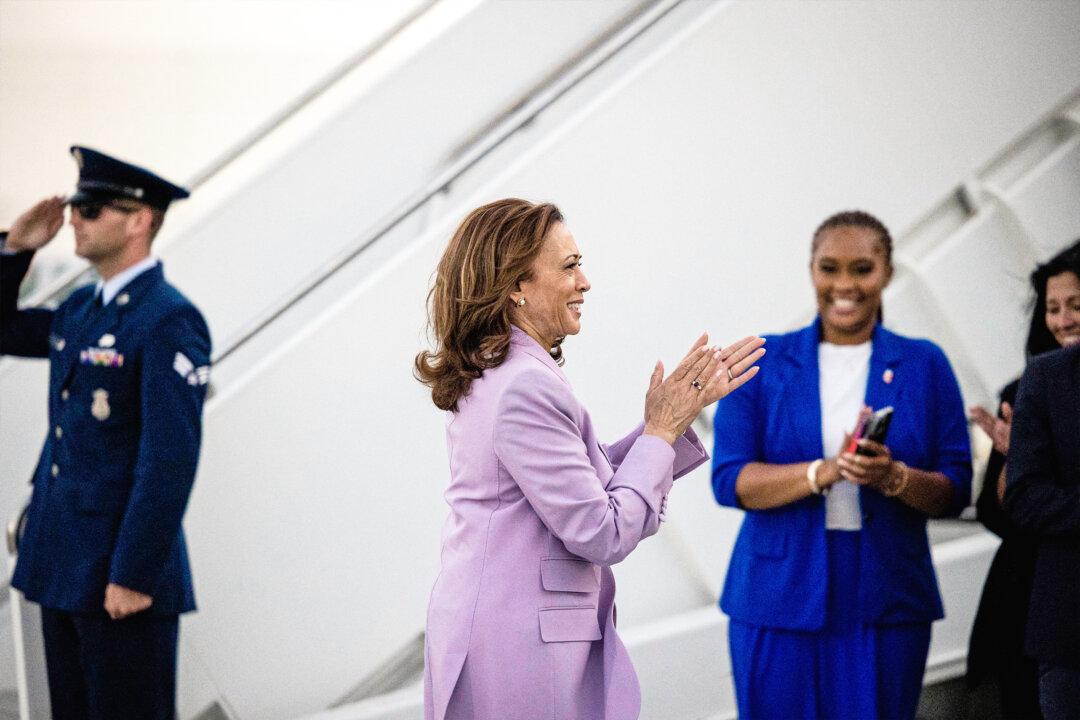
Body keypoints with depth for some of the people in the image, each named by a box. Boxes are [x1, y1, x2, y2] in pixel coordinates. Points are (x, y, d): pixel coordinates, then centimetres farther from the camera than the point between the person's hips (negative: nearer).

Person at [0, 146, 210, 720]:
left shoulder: (170, 322, -16)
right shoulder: (79, 309, 11)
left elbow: (172, 460, -21)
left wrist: (132, 577, -22)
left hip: (124, 572, -9)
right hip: (63, 566, 9)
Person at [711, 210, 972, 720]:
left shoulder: (925, 366, 7)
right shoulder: (763, 362, 4)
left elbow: (955, 491, 3)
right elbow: (729, 480, -5)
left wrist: (894, 477, -18)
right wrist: (825, 472, -20)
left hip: (886, 607, 1)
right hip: (778, 602, -1)